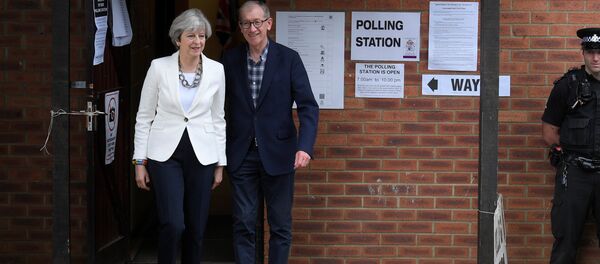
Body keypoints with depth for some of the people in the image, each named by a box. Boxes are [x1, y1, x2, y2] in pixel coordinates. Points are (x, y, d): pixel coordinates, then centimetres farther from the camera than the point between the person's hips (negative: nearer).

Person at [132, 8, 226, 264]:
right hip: (165, 154, -2)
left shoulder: (216, 70, 1)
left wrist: (220, 163, 9)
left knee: (196, 227, 5)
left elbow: (218, 119, 10)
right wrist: (140, 161, -1)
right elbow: (144, 116, 2)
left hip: (202, 156, 2)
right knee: (172, 224, -14)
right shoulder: (159, 67, -4)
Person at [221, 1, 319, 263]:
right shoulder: (230, 59, 2)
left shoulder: (289, 58, -4)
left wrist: (305, 147, -21)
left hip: (277, 153, -1)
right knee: (243, 224, 4)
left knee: (280, 225, 6)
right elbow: (222, 106, 5)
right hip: (241, 154, 1)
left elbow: (308, 106, -8)